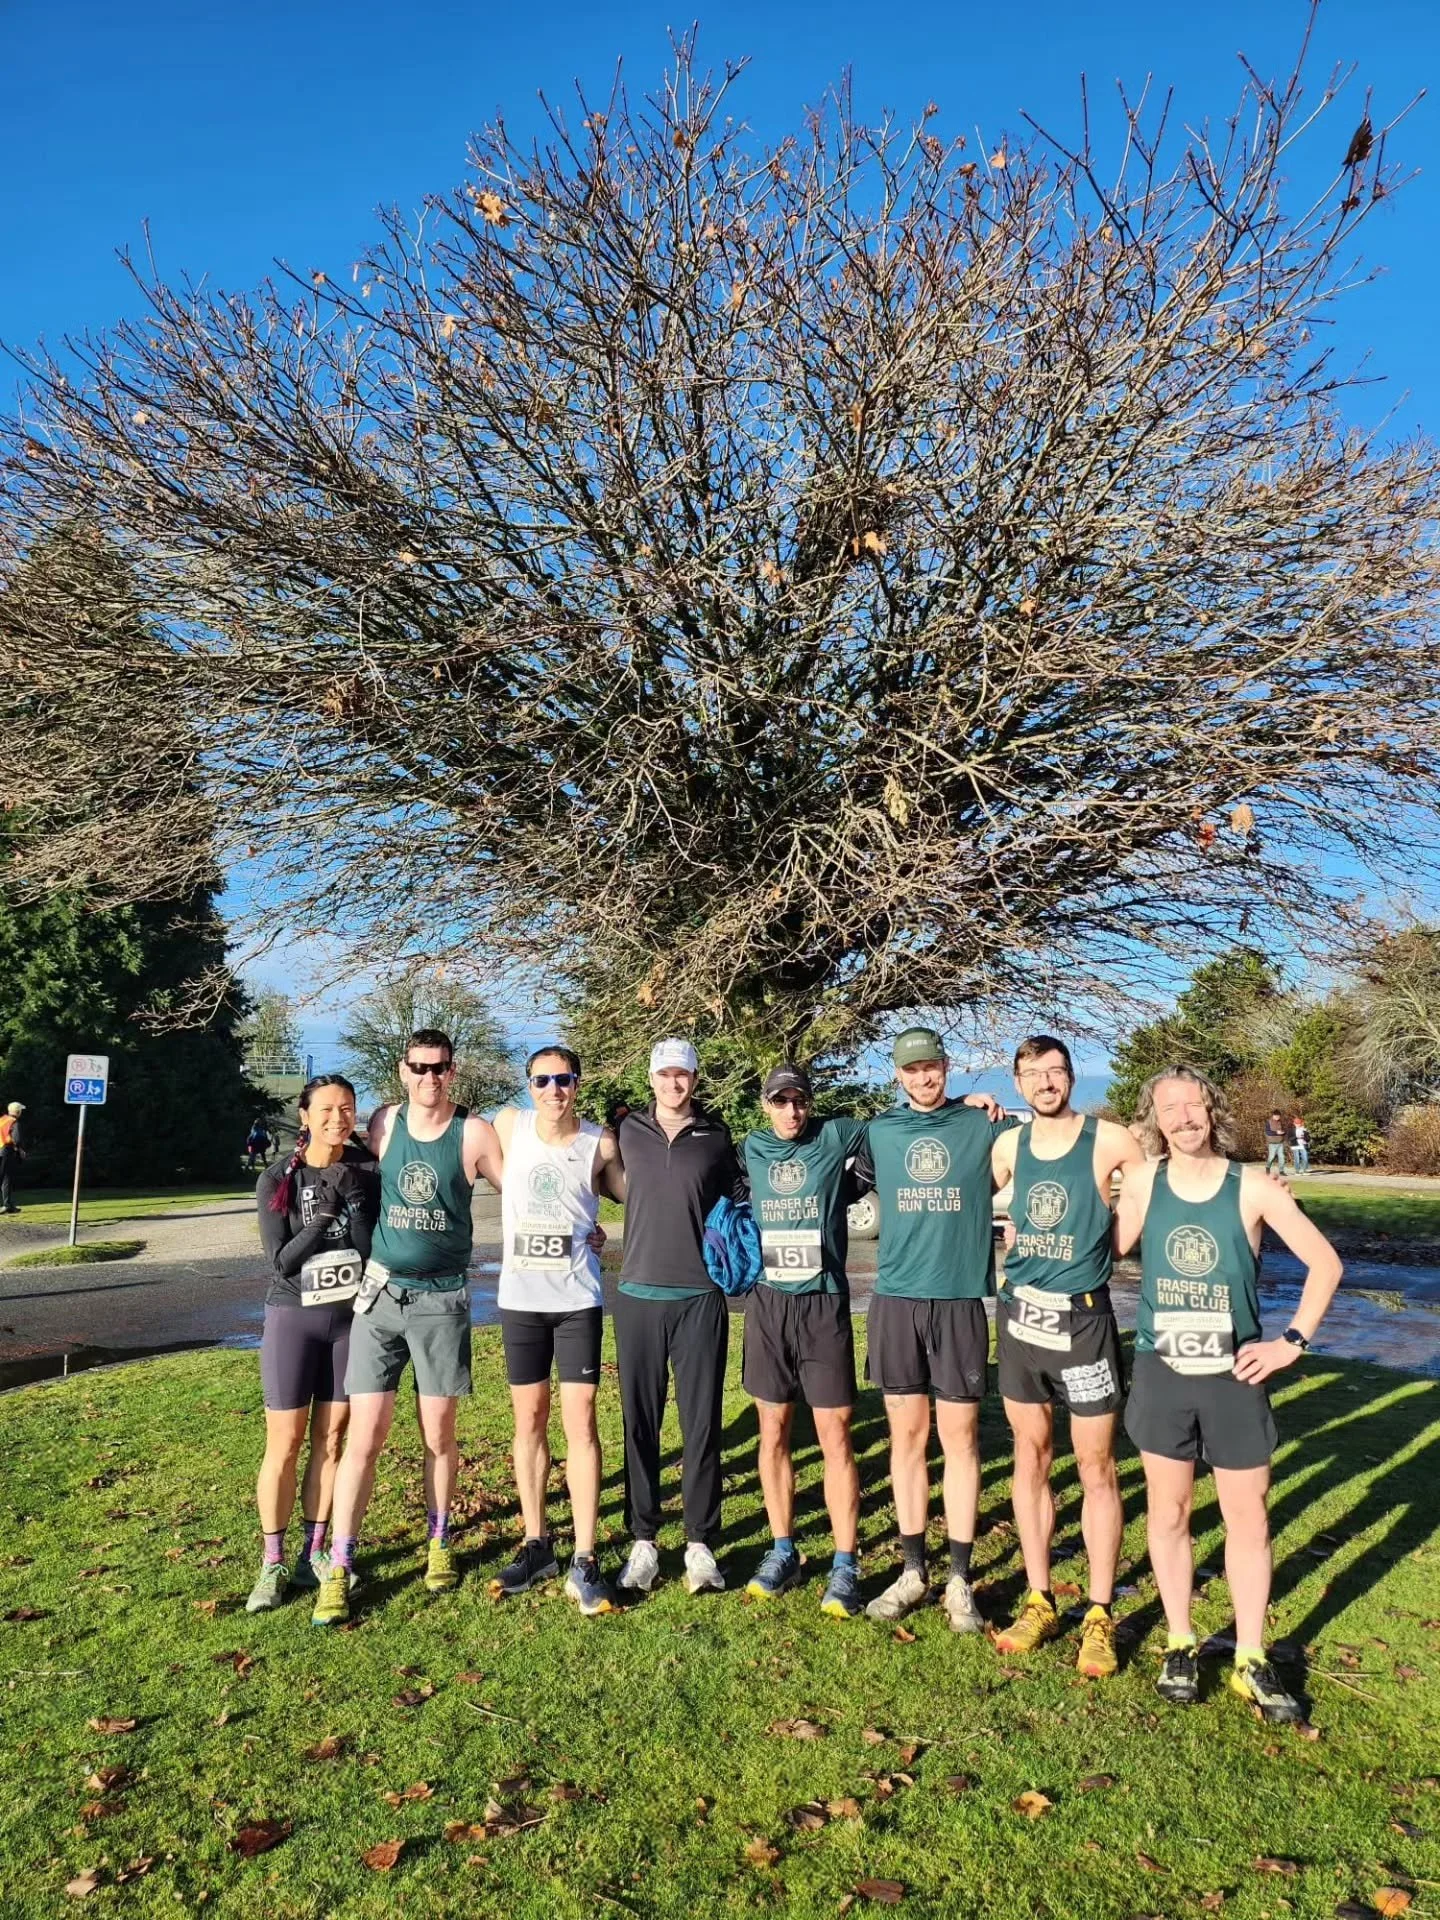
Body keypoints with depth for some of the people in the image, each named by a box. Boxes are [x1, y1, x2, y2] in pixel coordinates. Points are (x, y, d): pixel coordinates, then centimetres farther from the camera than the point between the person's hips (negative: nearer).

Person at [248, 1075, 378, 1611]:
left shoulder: (365, 1170, -3)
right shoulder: (278, 1179, -8)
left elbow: (373, 1248, -8)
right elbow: (281, 1261, -12)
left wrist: (354, 1197, -21)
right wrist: (323, 1214, -23)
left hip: (351, 1318, 2)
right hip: (293, 1318, -2)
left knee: (331, 1438, 8)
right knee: (284, 1443, 1)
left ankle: (314, 1554, 21)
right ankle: (272, 1564, 14)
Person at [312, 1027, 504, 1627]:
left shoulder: (475, 1133, -6)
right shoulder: (383, 1123, 0)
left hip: (443, 1299, -1)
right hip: (381, 1295, 1)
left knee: (438, 1434, 11)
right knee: (363, 1436, -1)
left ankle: (439, 1544, 30)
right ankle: (338, 1569, 9)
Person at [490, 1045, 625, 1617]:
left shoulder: (600, 1142, -4)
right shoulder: (508, 1125, 0)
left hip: (577, 1299, -2)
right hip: (518, 1298, 2)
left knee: (580, 1423, -3)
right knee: (529, 1421, 11)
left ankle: (584, 1562, 4)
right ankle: (536, 1546, 24)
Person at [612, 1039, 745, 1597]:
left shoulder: (716, 1136, 3)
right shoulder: (629, 1131, 5)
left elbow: (739, 1197, 14)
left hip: (700, 1298, -1)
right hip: (638, 1295, 1)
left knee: (702, 1424, 3)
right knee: (640, 1424, 6)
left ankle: (701, 1544, 14)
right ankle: (643, 1540, 18)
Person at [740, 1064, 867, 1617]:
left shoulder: (834, 1137, -1)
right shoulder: (751, 1149, 7)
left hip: (823, 1303, -3)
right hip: (767, 1302, 3)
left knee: (835, 1437, -1)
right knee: (773, 1434, 10)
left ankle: (845, 1566, 8)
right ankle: (782, 1553, 23)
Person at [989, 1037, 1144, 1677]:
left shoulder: (1110, 1139, -9)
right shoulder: (1007, 1144, 3)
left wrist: (1106, 1246, 1)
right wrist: (1009, 1262, 9)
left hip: (1083, 1317, -4)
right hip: (1019, 1315, 4)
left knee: (1095, 1468, 3)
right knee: (1031, 1460, 12)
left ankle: (1099, 1618, 15)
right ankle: (1039, 1603, 23)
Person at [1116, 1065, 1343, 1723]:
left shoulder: (1254, 1187, -8)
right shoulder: (1142, 1183, -4)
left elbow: (1325, 1263, -2)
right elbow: (1110, 1248, 8)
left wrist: (1293, 1341, -6)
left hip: (1235, 1377, -1)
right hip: (1162, 1374, 1)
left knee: (1248, 1518, 8)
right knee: (1168, 1512, 10)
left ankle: (1251, 1662, 23)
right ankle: (1179, 1647, 26)